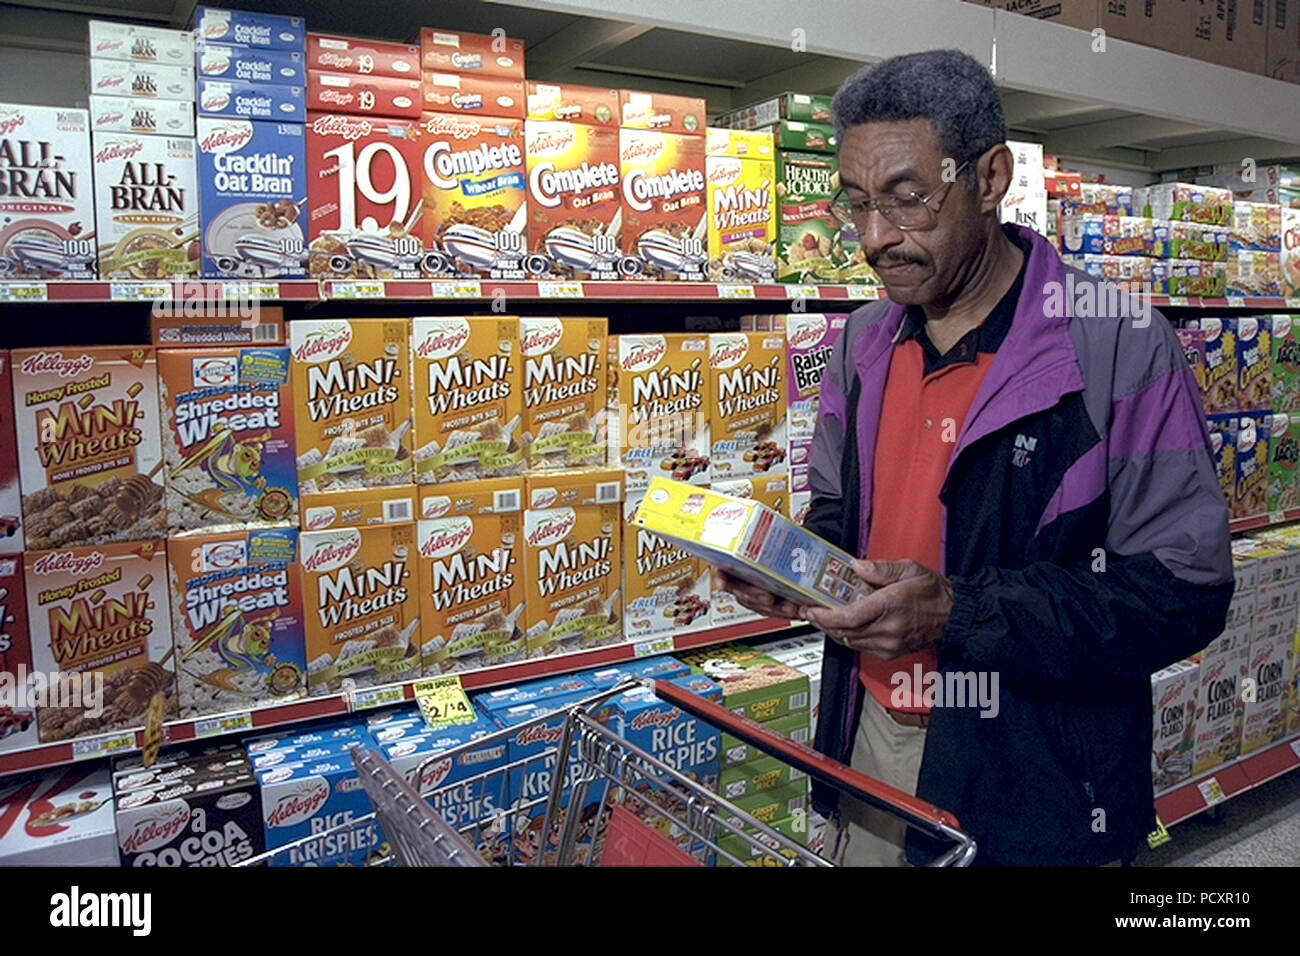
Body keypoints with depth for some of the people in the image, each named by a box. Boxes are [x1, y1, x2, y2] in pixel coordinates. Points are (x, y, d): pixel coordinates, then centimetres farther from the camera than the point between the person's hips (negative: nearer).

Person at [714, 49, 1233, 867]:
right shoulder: (864, 342, 3)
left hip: (1033, 781, -5)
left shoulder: (1119, 344, -16)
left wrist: (957, 613, -27)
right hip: (872, 738, 5)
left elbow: (1184, 590, -18)